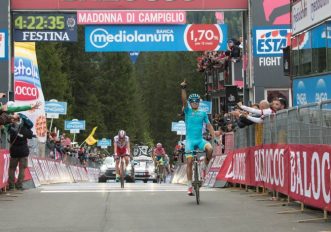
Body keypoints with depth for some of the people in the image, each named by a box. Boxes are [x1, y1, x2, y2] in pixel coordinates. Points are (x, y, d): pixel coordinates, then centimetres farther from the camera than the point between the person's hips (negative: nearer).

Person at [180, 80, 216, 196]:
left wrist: (214, 136, -5)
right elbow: (184, 101, -11)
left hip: (200, 140, 1)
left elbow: (209, 125, 8)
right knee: (189, 161, -9)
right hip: (190, 140, -1)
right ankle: (189, 186, -3)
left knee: (210, 148, -29)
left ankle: (205, 164, -2)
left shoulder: (203, 113, 10)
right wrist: (183, 89, -25)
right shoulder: (188, 111, 4)